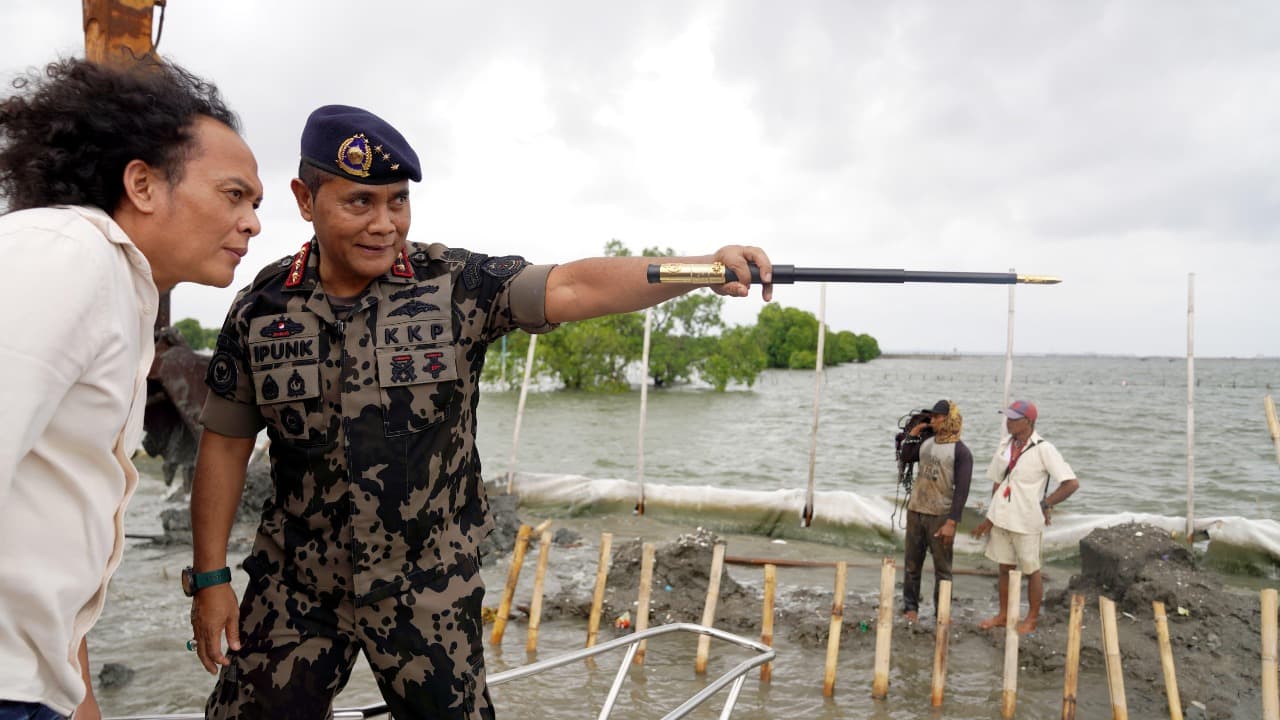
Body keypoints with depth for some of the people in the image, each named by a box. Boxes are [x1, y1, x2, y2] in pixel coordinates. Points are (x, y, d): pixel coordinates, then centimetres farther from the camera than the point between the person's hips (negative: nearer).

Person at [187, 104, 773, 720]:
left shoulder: (455, 286, -12)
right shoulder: (260, 309, -4)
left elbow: (576, 287, -24)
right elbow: (225, 444, 3)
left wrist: (707, 265, -37)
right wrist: (211, 579, 3)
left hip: (430, 592, -1)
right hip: (293, 588, 2)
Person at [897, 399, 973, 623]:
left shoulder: (961, 451, -8)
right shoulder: (927, 442, 8)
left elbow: (962, 489, -13)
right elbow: (906, 457, 24)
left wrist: (952, 522, -19)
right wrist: (914, 431, 11)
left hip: (941, 515, -5)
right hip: (915, 511, 5)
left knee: (942, 567, 4)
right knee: (912, 563, 9)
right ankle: (910, 607, 17)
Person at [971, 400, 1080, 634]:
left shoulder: (1043, 449, -14)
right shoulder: (1005, 444, 5)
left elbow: (1071, 483, -18)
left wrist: (1045, 504, -14)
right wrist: (991, 517, 11)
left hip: (1026, 521, -5)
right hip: (1001, 517, 5)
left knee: (1031, 571, 10)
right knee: (1005, 568, 16)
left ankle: (1031, 619, 25)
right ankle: (1003, 615, 29)